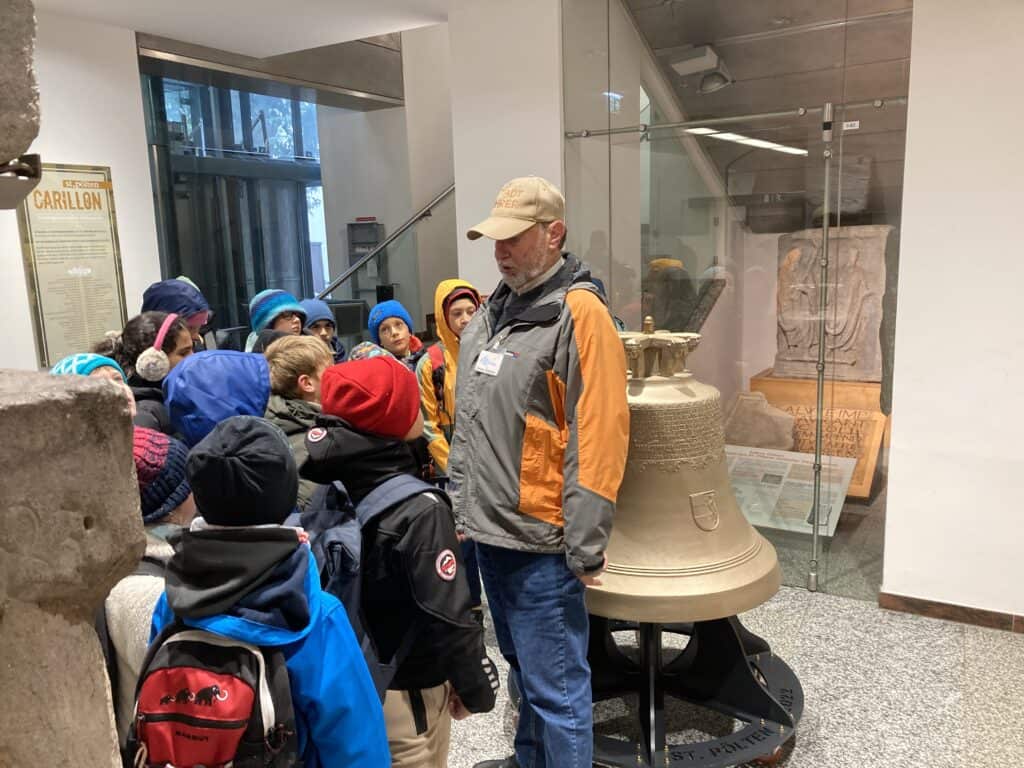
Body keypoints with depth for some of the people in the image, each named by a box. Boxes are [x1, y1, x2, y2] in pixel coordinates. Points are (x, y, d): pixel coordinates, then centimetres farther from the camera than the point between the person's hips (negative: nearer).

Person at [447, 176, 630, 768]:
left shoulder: (580, 313, -16)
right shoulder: (494, 310, 10)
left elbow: (599, 437, -20)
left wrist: (585, 547, -19)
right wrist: (461, 501, 17)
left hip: (539, 542, -8)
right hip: (490, 530, 8)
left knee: (555, 687, 6)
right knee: (523, 668, 25)